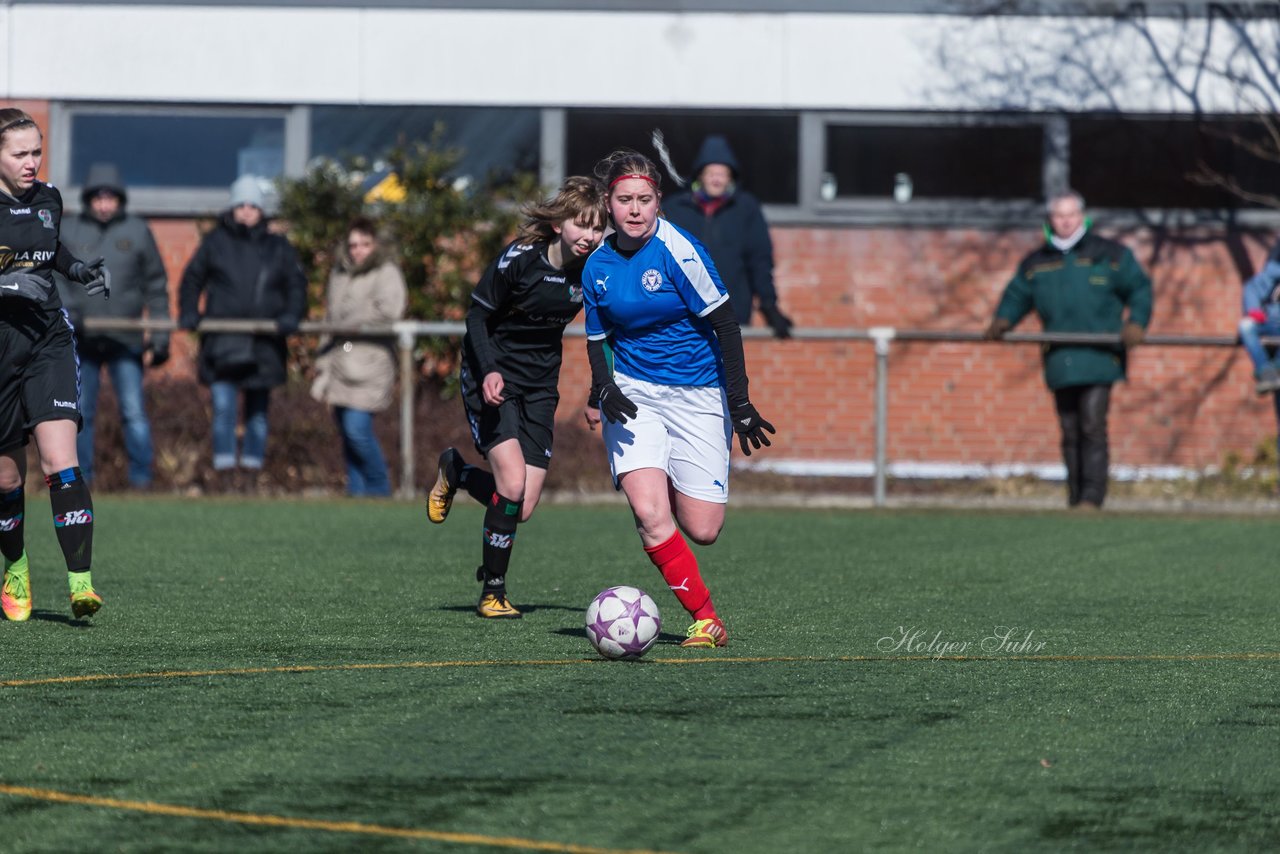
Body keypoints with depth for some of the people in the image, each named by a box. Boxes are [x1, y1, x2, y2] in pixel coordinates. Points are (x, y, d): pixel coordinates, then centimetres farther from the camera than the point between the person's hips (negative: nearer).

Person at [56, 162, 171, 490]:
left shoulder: (137, 232, 5)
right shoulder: (67, 231, 5)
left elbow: (156, 288, 7)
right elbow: (54, 278, 2)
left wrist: (159, 338, 2)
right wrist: (66, 313, -16)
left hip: (126, 340, -1)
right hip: (81, 340, 1)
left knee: (134, 413, -3)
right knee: (79, 415, 6)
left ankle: (141, 477, 3)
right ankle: (80, 478, 13)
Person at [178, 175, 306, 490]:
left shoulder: (278, 248, 11)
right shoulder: (216, 242, 8)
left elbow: (296, 285, 10)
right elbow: (192, 279, 12)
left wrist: (291, 315, -8)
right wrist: (188, 313, -3)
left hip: (263, 343, 2)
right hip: (222, 340, -2)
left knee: (258, 411, 8)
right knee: (223, 407, -11)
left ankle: (252, 473, 17)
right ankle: (225, 475, -10)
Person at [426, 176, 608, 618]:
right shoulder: (519, 259, -19)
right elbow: (477, 314, -10)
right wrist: (489, 371, -25)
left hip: (539, 385, 5)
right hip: (493, 378, -5)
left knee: (523, 510, -2)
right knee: (513, 484, -21)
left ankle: (455, 470, 29)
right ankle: (492, 593, 1)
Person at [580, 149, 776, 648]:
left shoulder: (677, 251, -15)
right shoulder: (598, 266, 0)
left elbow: (725, 325, -13)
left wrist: (739, 402, -14)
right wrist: (602, 390, -7)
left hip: (698, 396, -3)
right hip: (633, 395, 3)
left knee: (702, 530, -4)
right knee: (649, 514, -19)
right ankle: (705, 619, -6)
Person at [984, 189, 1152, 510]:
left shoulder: (1109, 255, 6)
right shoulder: (1036, 264, 16)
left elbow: (1139, 289, 7)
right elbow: (1016, 296, 22)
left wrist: (1136, 323, -9)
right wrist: (1002, 321, 2)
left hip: (1098, 359, -4)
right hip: (1060, 360, 4)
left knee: (1092, 426, -13)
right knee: (1070, 432, 6)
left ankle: (1092, 496, -13)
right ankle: (1076, 499, 13)